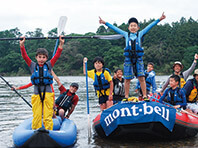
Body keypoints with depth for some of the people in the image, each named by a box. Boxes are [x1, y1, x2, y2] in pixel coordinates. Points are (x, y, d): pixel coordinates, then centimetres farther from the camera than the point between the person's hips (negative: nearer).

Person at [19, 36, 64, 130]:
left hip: (48, 93, 0)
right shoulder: (33, 66, 8)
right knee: (36, 116, 1)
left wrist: (61, 44, -10)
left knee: (48, 116, -2)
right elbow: (25, 56, -1)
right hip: (36, 94, 1)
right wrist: (22, 45, -12)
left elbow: (57, 56, 0)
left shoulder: (49, 65, 8)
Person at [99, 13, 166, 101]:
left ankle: (145, 96, -2)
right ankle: (126, 97, 12)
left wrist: (159, 19, 5)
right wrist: (105, 23, 16)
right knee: (127, 79, 2)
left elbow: (150, 26, 7)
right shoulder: (126, 34, 11)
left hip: (138, 59, 0)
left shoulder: (140, 34, 9)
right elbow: (115, 28, 14)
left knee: (141, 78, -7)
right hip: (128, 59, 1)